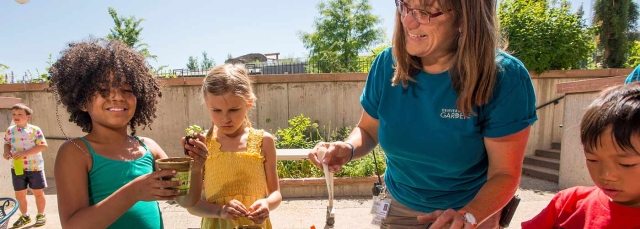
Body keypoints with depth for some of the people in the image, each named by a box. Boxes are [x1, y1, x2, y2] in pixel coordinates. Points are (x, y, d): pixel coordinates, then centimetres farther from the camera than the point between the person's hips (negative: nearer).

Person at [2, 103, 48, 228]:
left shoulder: (35, 130, -11)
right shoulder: (10, 130, 3)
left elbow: (43, 145, -15)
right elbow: (7, 144, 13)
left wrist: (24, 153, -23)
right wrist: (6, 152, -9)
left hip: (35, 167, -4)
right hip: (17, 168, 4)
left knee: (38, 192, 6)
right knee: (19, 194, 14)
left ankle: (41, 215, 23)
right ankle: (24, 216, 32)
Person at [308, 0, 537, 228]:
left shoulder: (504, 79, -24)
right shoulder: (387, 64, -16)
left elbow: (505, 174, -18)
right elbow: (368, 130, -3)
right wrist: (348, 149, -25)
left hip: (476, 209, -2)